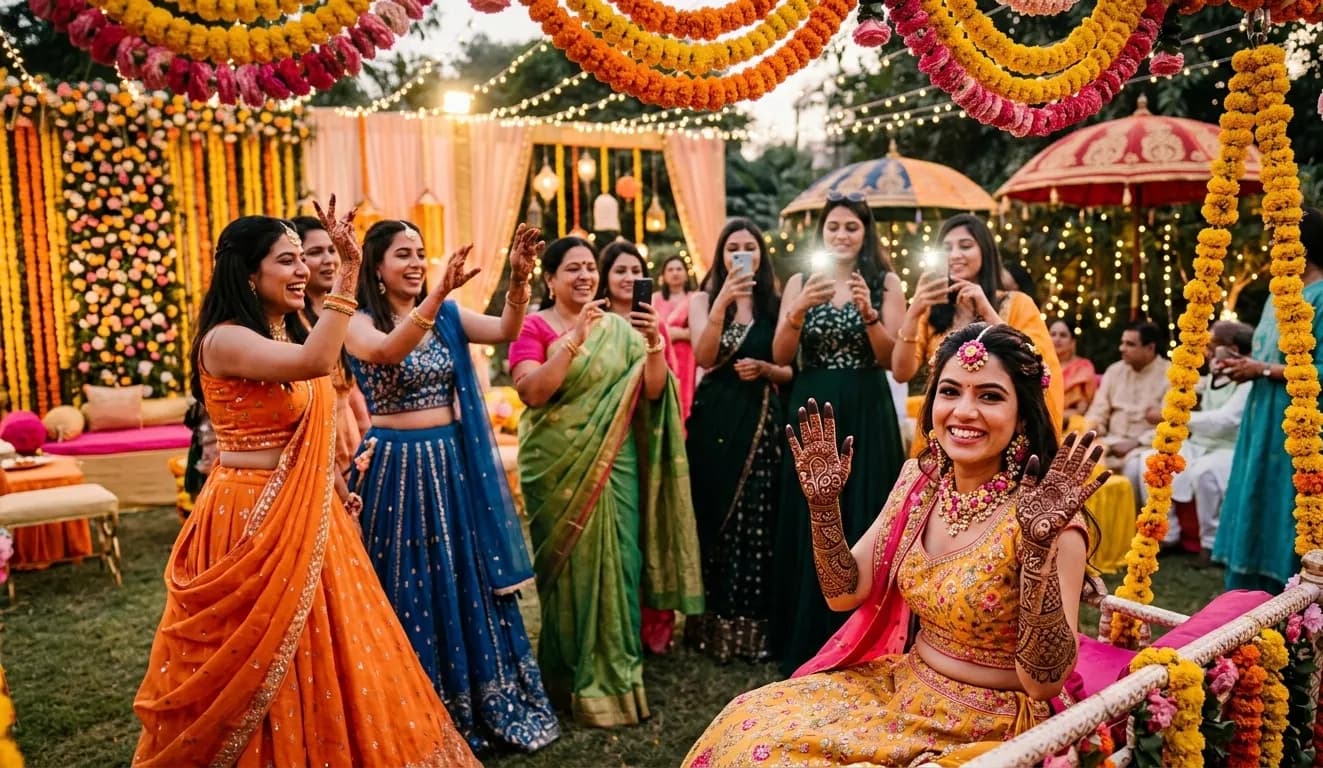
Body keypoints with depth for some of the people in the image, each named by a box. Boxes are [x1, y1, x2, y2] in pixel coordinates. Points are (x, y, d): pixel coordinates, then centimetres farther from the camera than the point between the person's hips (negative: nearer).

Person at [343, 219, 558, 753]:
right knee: (407, 590, 6)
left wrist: (519, 280, -26)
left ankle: (480, 707, 29)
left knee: (464, 582, 13)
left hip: (449, 462, 5)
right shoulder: (359, 323, -7)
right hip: (393, 465, -4)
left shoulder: (447, 316, 6)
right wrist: (437, 294, -41)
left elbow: (505, 331, -9)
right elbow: (388, 351, -30)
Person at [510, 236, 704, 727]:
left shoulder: (621, 327, 7)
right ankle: (575, 679, 20)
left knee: (618, 562, 4)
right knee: (569, 565, 4)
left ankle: (617, 675, 20)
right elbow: (531, 391, -17)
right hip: (558, 467, -3)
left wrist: (654, 343, -17)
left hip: (615, 464, 3)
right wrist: (574, 338, -23)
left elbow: (652, 391, 0)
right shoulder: (534, 327, -3)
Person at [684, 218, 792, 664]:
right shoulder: (703, 299, 6)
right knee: (713, 519, 2)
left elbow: (791, 371, 9)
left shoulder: (775, 305, 8)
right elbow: (704, 358, -12)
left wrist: (764, 368, -10)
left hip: (762, 422, 1)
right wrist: (722, 301, -19)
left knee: (757, 523, 2)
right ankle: (714, 625, 14)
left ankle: (754, 627, 13)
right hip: (714, 421, 0)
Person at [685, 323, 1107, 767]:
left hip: (989, 728, -5)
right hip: (902, 686, 6)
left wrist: (1039, 547, -33)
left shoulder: (1049, 516, -19)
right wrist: (824, 503, -12)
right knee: (750, 727, -5)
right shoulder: (921, 479, -2)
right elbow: (845, 594, 2)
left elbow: (1046, 682, -22)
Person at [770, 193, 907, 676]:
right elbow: (780, 356, -3)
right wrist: (800, 310, -19)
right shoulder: (800, 282, 6)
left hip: (866, 416, -1)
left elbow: (893, 359, -5)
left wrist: (868, 313, -20)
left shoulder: (885, 283, 2)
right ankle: (807, 644, 18)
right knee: (809, 526, 4)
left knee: (862, 524, 2)